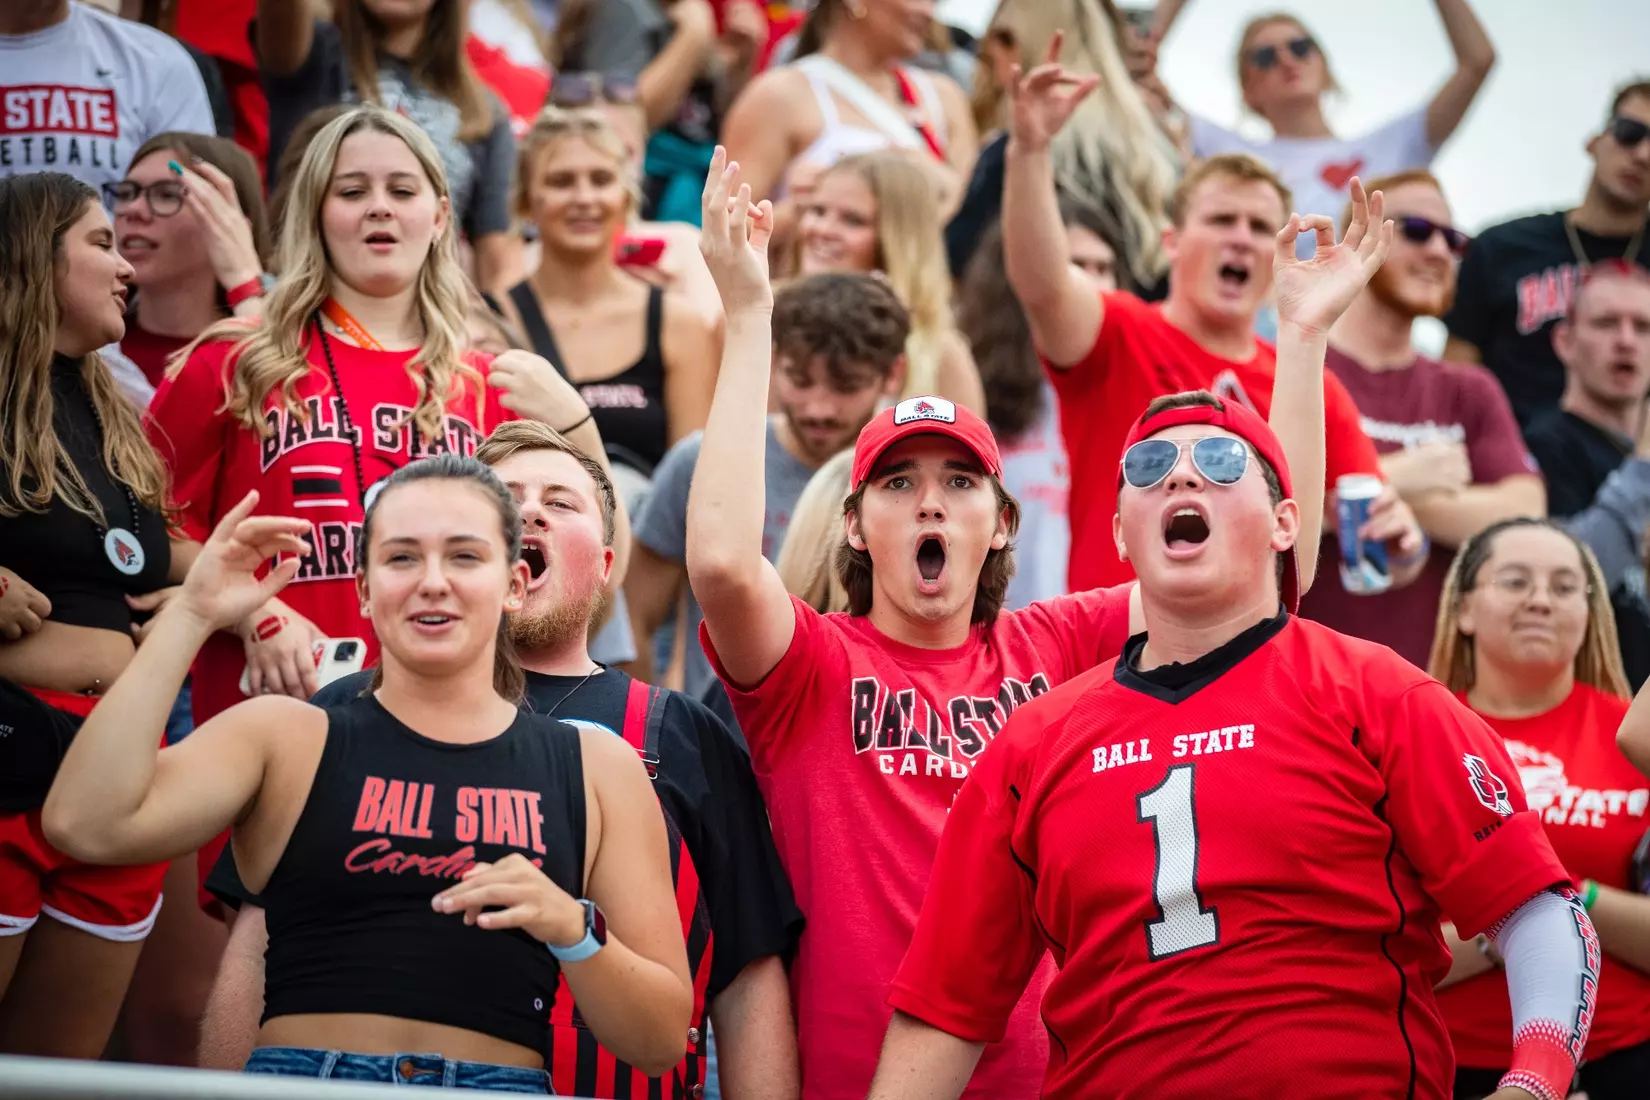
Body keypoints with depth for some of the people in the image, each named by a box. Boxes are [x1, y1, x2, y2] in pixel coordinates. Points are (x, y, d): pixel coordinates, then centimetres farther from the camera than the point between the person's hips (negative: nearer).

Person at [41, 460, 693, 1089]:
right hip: (299, 1077, -1)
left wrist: (572, 928, -6)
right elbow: (87, 824, -5)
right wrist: (192, 615, 0)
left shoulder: (597, 768, 14)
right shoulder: (285, 738, 12)